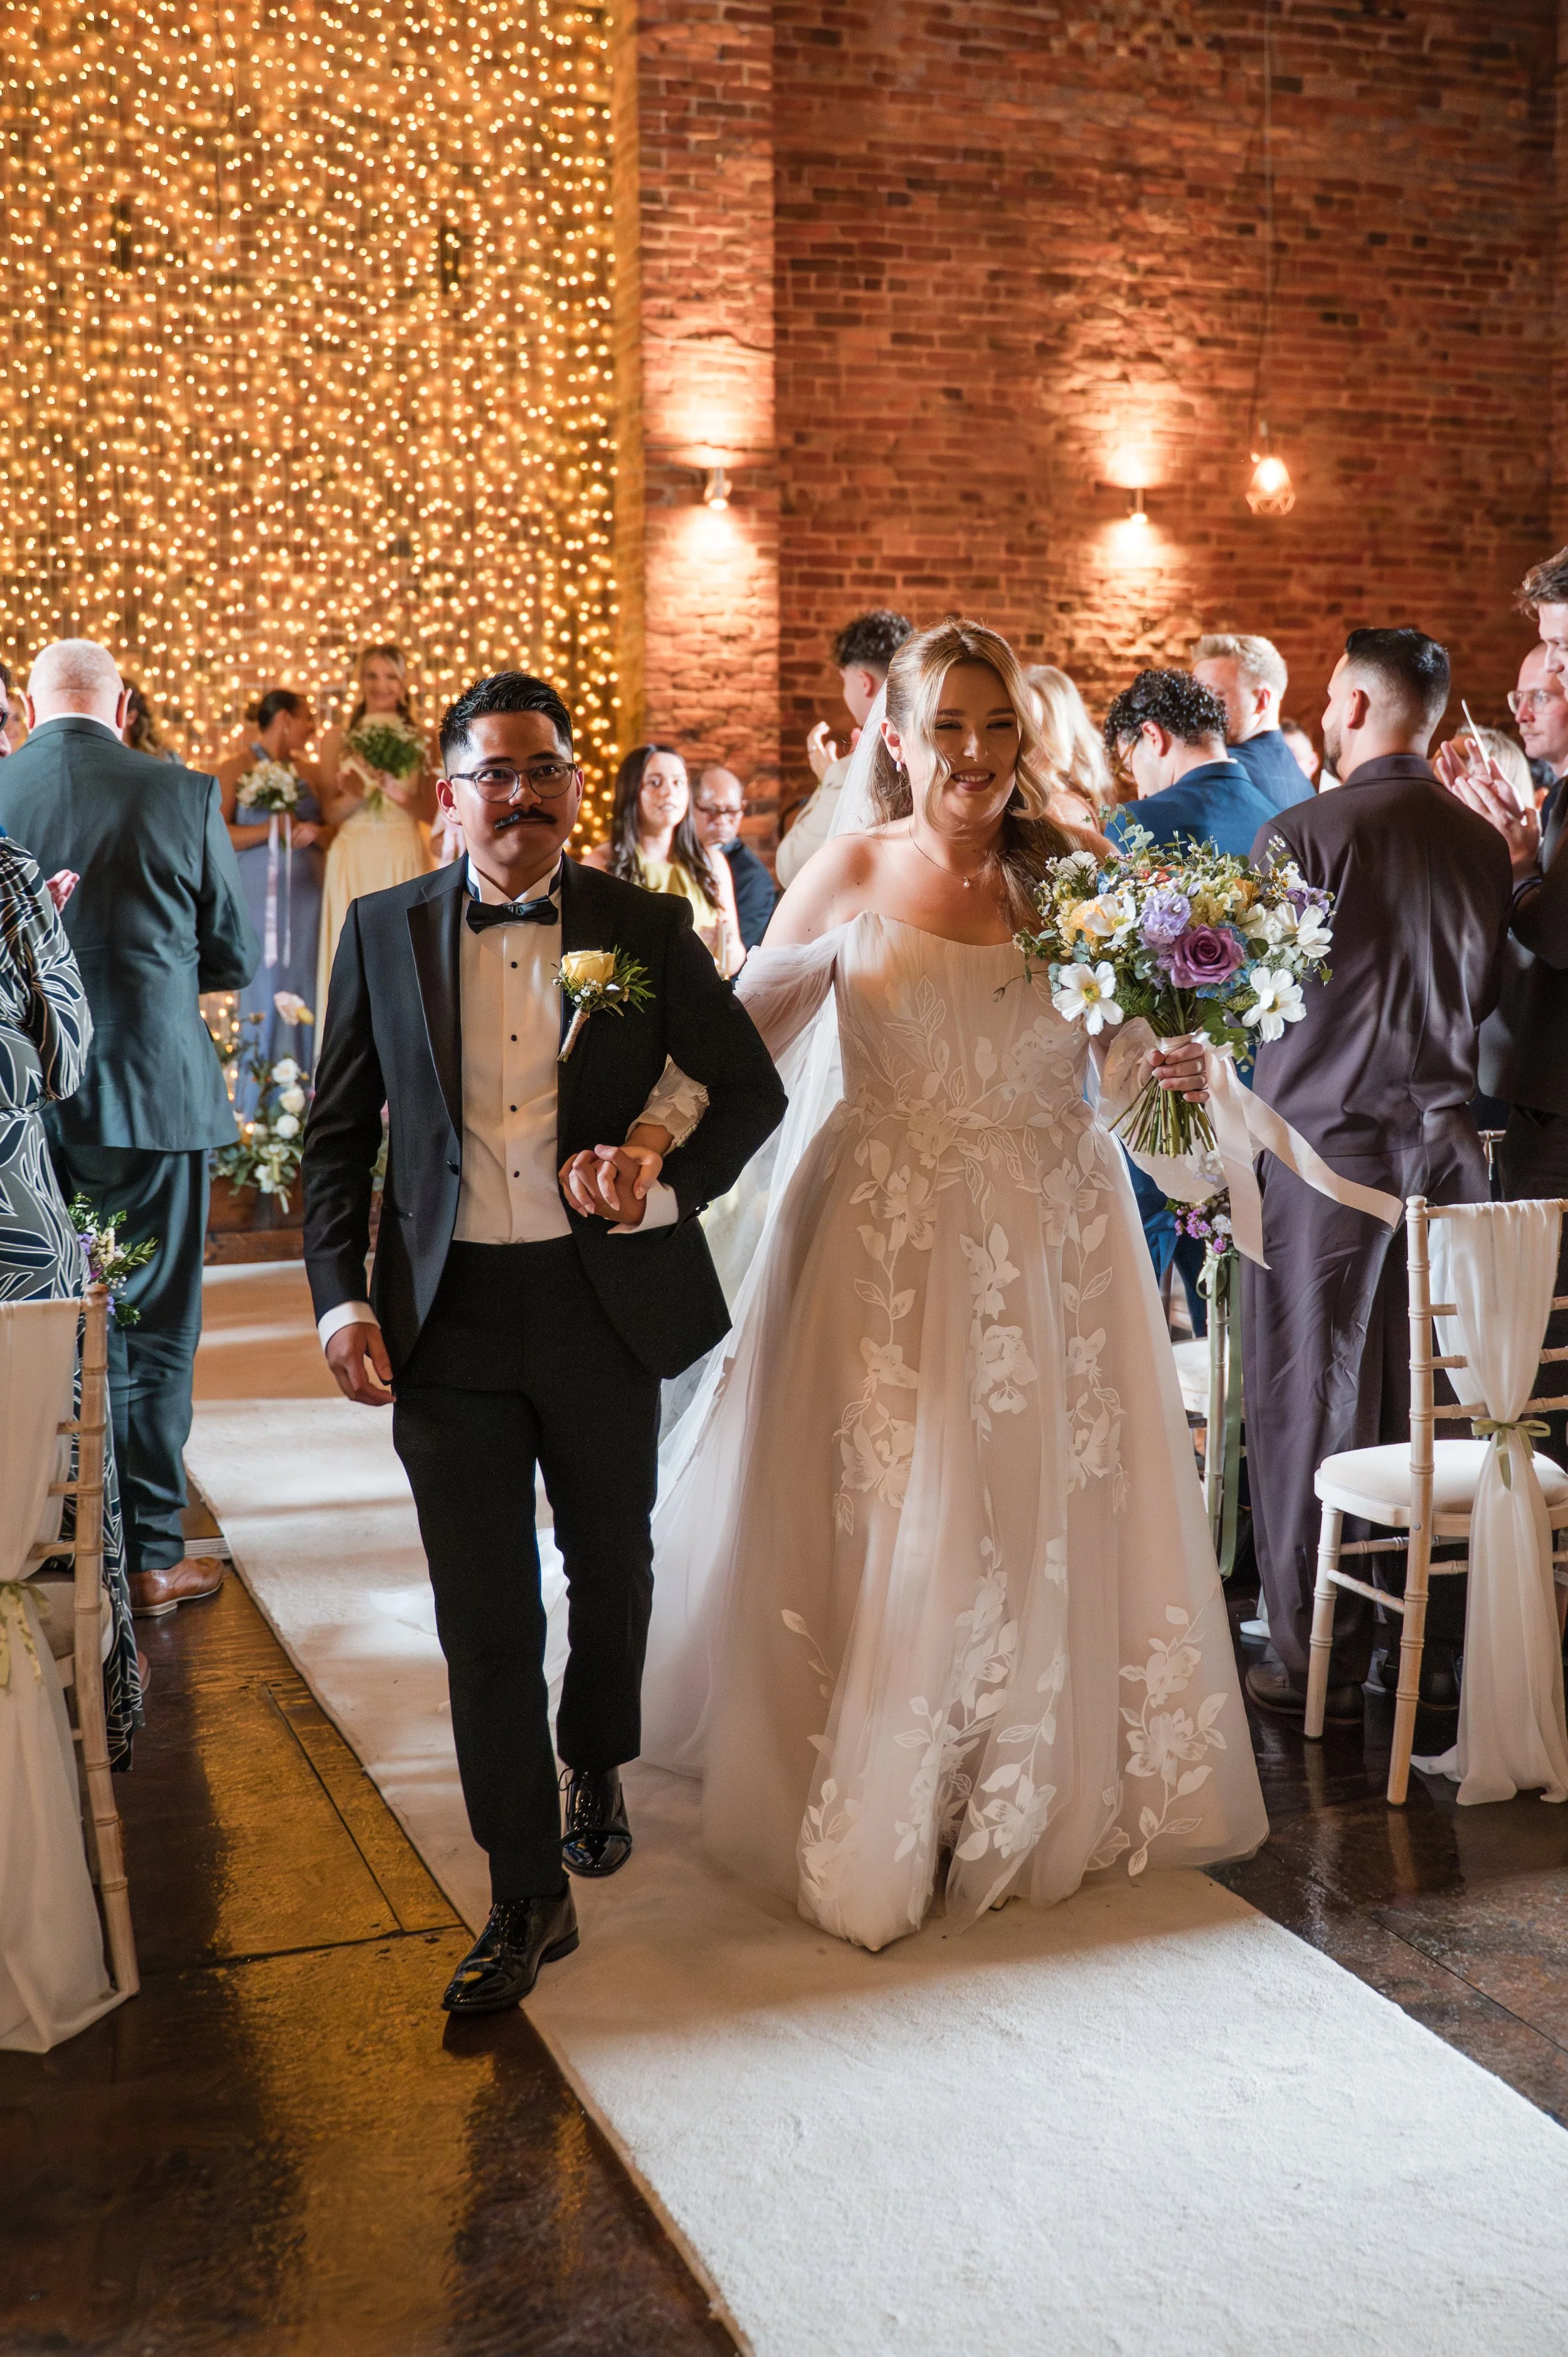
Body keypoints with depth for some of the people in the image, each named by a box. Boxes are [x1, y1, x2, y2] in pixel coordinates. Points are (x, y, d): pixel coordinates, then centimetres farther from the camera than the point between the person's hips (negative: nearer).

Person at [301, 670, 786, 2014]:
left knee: (611, 1571, 19)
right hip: (451, 1317, 0)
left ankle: (595, 1769, 47)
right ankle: (527, 1896, 13)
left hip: (606, 1303, 1)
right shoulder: (385, 933, 1)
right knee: (484, 1612, 1)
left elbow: (752, 1088, 4)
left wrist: (667, 1181, -14)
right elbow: (340, 1133, 5)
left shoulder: (648, 928, -1)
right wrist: (343, 1296, -5)